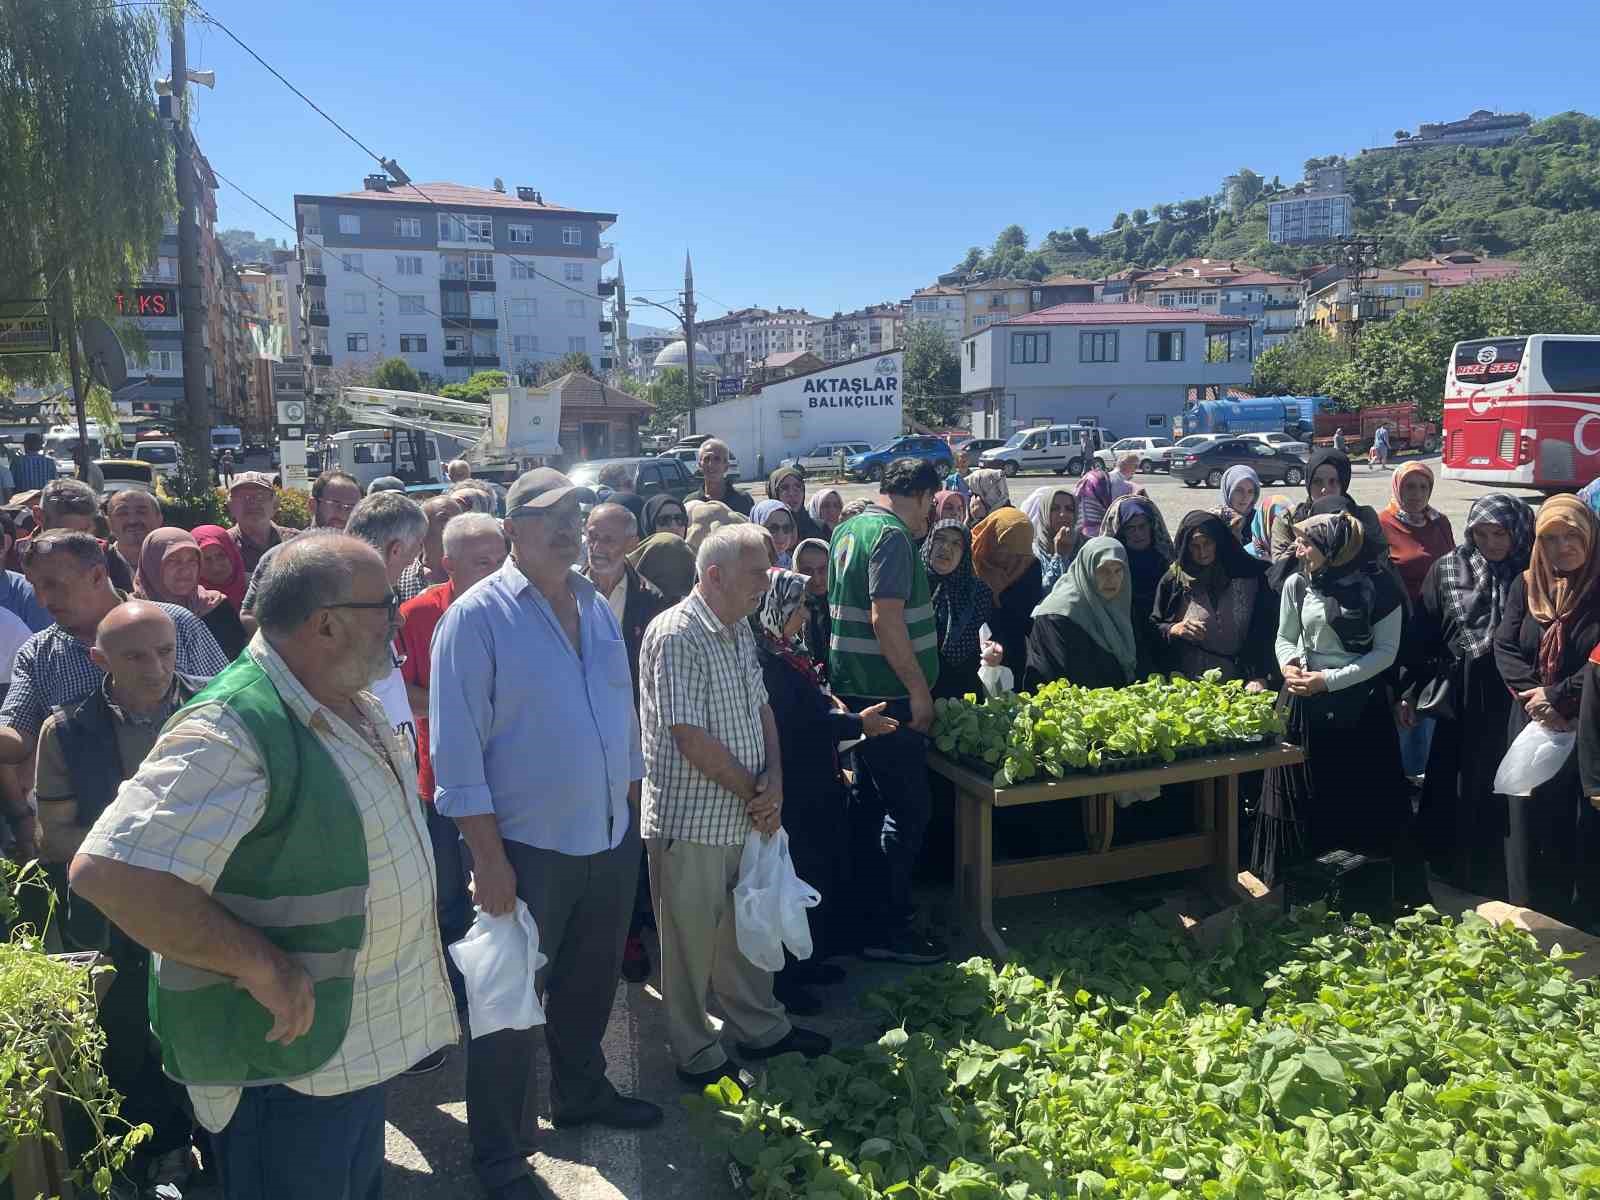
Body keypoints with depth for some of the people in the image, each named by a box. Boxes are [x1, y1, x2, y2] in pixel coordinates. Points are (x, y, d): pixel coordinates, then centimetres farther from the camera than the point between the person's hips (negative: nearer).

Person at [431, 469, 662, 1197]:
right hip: (529, 847, -6)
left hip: (611, 839, 6)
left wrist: (632, 816, 13)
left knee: (590, 984, 23)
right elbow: (456, 746, -15)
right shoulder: (478, 615, -13)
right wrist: (488, 857, -17)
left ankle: (581, 1094, 46)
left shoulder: (598, 608, 7)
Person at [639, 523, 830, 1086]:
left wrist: (774, 782, -4)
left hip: (745, 815, 8)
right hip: (691, 822, -8)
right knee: (692, 943, 8)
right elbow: (691, 739, -23)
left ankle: (761, 1029, 39)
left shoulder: (740, 630, 8)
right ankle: (697, 1057, 26)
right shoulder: (675, 635, -20)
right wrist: (755, 793, -13)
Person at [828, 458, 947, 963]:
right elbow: (886, 618, -24)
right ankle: (886, 929, 5)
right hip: (888, 695, -10)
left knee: (871, 802, 18)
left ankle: (867, 911, 28)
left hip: (856, 692, 10)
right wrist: (918, 688, -19)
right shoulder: (892, 536, -16)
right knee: (908, 810, -2)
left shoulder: (848, 529, 13)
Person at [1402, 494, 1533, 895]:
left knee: (1500, 793, 4)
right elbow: (1422, 633, 3)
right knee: (1449, 790, 9)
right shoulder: (1447, 569, 1)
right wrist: (1408, 691, 2)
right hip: (1457, 700, 1)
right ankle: (1449, 873, 25)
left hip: (1511, 701, -1)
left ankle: (1495, 885, 20)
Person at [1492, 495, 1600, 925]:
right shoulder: (1525, 586, 6)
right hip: (1532, 728, 3)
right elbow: (1505, 647, -1)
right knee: (1530, 828, 8)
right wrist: (1536, 699, -13)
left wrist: (1557, 697, -17)